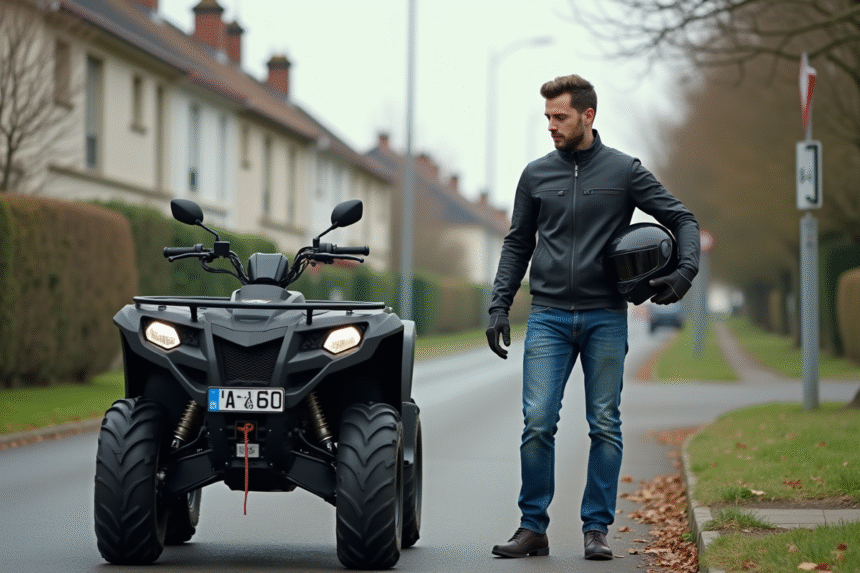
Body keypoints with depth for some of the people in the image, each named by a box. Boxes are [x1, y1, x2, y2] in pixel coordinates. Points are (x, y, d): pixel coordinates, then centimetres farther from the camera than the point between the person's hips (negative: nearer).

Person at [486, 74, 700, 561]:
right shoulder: (536, 175, 9)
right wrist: (500, 305, 5)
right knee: (537, 422, -7)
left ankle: (597, 528, 10)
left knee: (605, 427, 2)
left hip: (606, 318, -1)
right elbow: (517, 245, 14)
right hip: (548, 317, 1)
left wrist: (686, 270, -12)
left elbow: (682, 219, 5)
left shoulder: (624, 171, 2)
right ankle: (533, 527, 2)